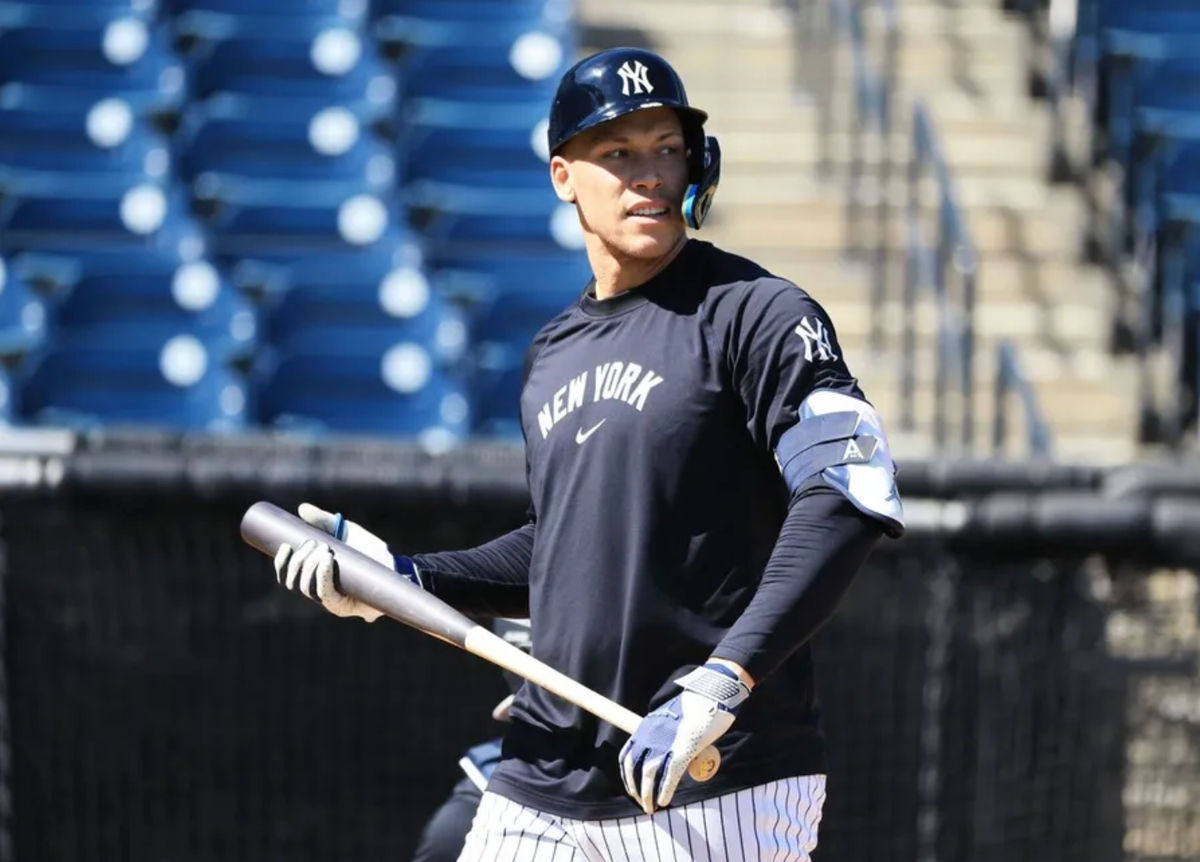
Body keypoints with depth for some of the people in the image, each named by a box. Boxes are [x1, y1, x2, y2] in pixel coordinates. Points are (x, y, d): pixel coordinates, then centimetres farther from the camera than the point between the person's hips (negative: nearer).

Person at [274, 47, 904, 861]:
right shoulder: (554, 353, 15)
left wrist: (722, 681, -28)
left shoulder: (755, 313, -7)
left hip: (719, 793, -6)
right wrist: (404, 577, 12)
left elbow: (851, 496, -20)